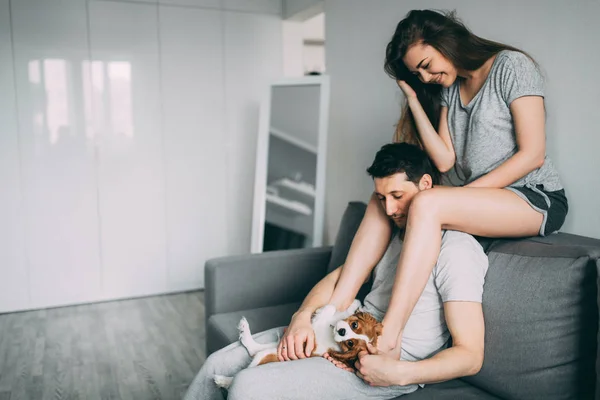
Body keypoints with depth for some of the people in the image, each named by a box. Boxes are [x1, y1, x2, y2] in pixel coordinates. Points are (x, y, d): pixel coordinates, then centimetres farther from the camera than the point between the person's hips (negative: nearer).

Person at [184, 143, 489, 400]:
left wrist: (398, 373, -26)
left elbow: (470, 356, -15)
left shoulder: (457, 250, -13)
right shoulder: (391, 231, 15)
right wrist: (303, 315, -6)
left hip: (386, 364, -8)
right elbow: (340, 276, 13)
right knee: (219, 365, 1)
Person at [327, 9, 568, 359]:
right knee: (383, 200, -8)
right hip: (481, 199, 7)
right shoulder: (448, 89, 14)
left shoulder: (512, 66, -6)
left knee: (426, 204, -32)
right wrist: (414, 100, 1)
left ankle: (388, 340, -34)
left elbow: (533, 154, -13)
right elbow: (444, 160, 2)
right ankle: (337, 307, -18)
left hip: (537, 199, -7)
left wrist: (464, 193, -18)